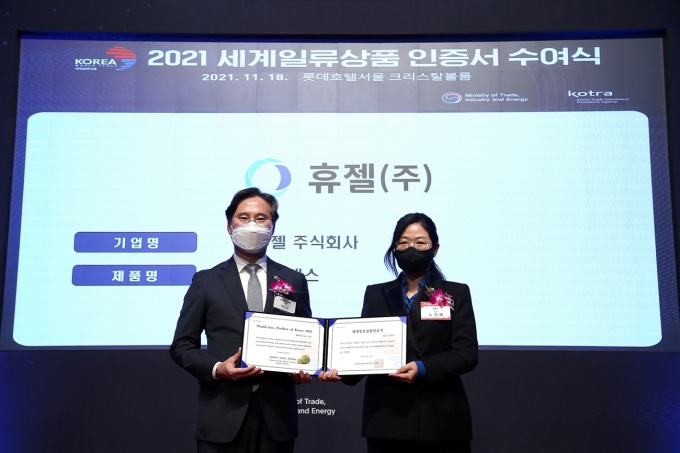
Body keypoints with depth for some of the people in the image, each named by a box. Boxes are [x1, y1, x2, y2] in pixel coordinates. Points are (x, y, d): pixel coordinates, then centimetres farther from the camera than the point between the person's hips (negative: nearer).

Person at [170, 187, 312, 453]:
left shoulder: (294, 281, 7)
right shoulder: (206, 281, 3)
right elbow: (182, 346, 3)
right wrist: (217, 369, -14)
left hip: (276, 415, 2)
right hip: (223, 416, -1)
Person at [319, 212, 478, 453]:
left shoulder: (456, 294, 5)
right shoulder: (376, 294, 11)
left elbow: (466, 353, -4)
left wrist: (423, 368, -20)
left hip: (439, 418, -1)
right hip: (386, 417, 1)